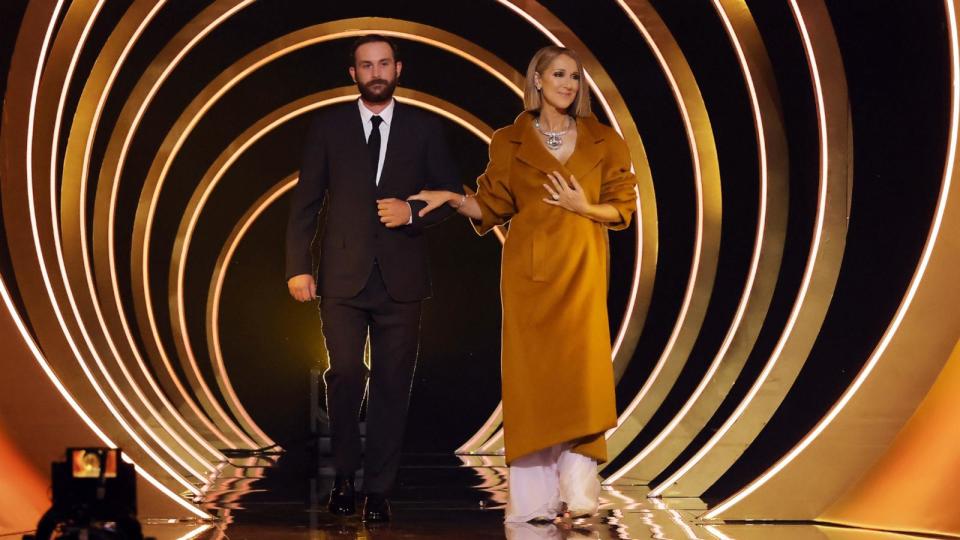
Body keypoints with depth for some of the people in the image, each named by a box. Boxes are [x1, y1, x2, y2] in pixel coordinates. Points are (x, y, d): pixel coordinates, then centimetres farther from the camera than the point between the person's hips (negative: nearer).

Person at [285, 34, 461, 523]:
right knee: (345, 375, -7)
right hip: (343, 276, -1)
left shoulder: (424, 128, 8)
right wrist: (298, 267, -1)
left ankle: (378, 490, 12)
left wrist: (415, 212, -9)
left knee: (392, 386, 3)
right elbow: (305, 201, 6)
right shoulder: (327, 126, 7)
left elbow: (451, 194, 11)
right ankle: (344, 477, 14)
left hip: (400, 278, 1)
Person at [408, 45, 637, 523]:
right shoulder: (510, 142, 6)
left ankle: (577, 491, -4)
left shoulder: (602, 142, 7)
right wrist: (453, 198, -11)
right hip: (529, 270, 0)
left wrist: (584, 208, -11)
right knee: (531, 376, -2)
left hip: (582, 270, 0)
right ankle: (533, 495, 3)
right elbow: (492, 208, 6)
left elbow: (623, 207, 6)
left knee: (579, 372, -8)